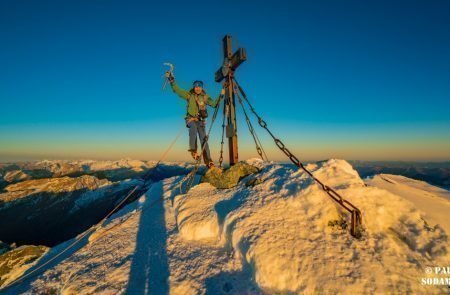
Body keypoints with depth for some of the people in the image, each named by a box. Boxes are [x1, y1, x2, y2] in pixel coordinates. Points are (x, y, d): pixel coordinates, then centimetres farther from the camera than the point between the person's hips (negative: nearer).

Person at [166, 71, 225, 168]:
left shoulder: (205, 97, 10)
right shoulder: (189, 95, 4)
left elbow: (214, 104, 6)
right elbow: (177, 90, 1)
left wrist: (221, 96, -4)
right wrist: (171, 80, -9)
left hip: (201, 120, 2)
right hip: (191, 119, -2)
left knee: (204, 139, -7)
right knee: (193, 128, -38)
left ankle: (208, 161, -7)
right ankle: (193, 150, -30)